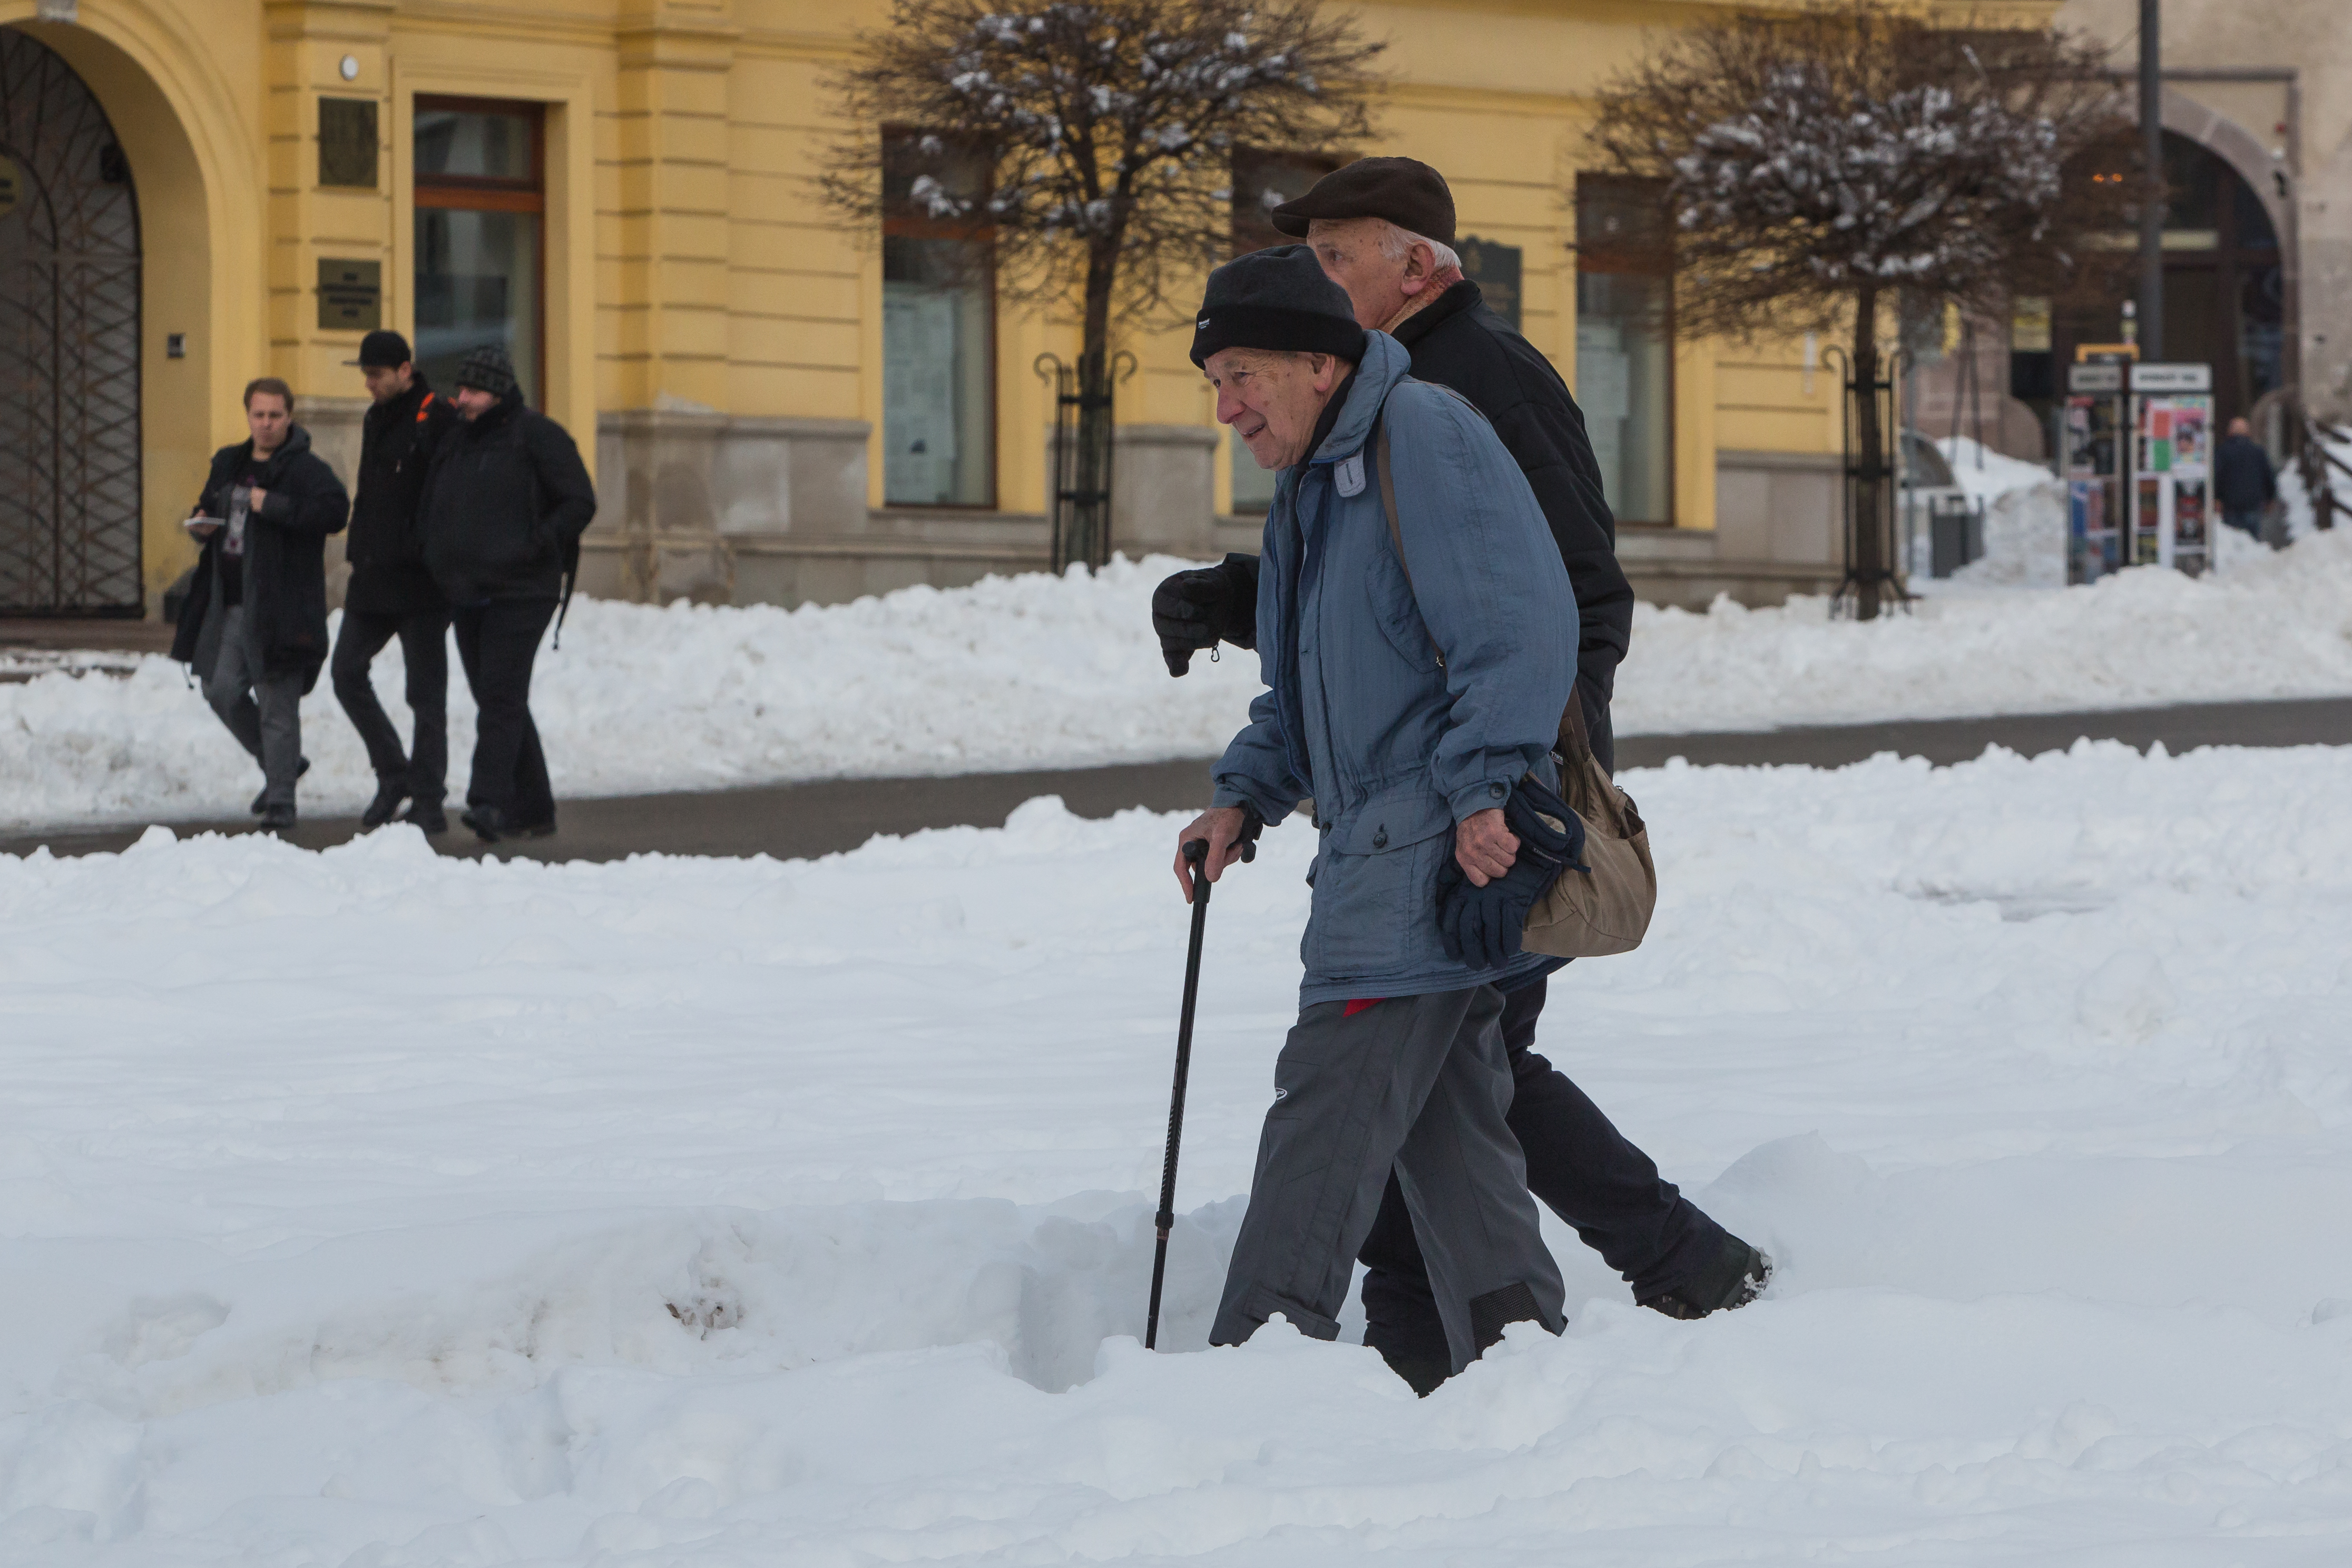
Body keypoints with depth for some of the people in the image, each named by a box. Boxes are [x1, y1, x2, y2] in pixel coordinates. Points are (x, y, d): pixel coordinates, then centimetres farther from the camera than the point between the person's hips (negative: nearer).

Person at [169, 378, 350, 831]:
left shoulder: (306, 469, -8)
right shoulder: (228, 464, 16)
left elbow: (335, 510, -23)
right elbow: (208, 507, 30)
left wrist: (274, 506, -24)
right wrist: (200, 524, 6)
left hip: (278, 604, -7)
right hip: (230, 603, 7)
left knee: (277, 704, -6)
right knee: (222, 691, 9)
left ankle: (280, 801, 0)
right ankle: (280, 764, 30)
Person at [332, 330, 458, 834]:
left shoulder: (439, 420, -11)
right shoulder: (376, 421, 15)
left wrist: (421, 555, -18)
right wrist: (358, 555, 17)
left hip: (420, 583, -8)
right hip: (373, 579, 8)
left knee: (425, 692, -2)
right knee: (348, 672, 5)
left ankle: (427, 800, 4)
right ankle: (393, 773, 18)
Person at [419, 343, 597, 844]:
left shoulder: (537, 437, -5)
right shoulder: (458, 442, 16)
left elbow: (580, 503, -7)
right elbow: (436, 511, 25)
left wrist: (536, 548, -15)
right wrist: (444, 567, 10)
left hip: (519, 592, -8)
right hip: (467, 594, 8)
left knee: (502, 696, -16)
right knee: (497, 700, 9)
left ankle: (488, 800, -24)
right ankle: (531, 809, 15)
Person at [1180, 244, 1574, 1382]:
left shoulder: (1425, 438, -11)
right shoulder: (1310, 485, 19)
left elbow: (1521, 626, -19)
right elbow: (1302, 691, 27)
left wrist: (1482, 788, -24)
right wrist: (1245, 796, 11)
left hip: (1443, 853, -10)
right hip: (1387, 856, 10)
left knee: (1331, 1107, -12)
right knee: (1448, 1122, 9)